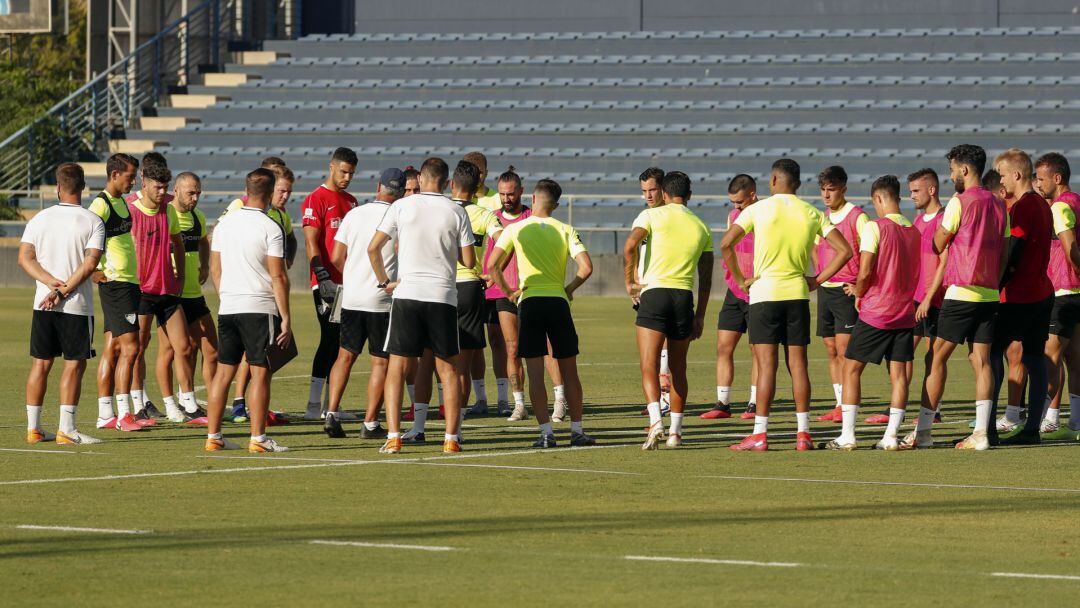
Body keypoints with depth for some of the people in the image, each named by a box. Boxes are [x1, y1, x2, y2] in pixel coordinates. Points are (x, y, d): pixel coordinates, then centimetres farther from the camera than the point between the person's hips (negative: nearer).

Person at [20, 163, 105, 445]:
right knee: (74, 365, 1)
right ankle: (66, 429, -4)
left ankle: (33, 427, 12)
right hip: (77, 305, -4)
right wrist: (64, 291, -13)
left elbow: (25, 258, -2)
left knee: (40, 364, 10)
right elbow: (90, 263, -14)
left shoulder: (39, 219, 5)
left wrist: (52, 283, -9)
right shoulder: (93, 222, -5)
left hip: (43, 304, 4)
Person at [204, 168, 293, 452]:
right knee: (260, 373, -2)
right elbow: (278, 276, -12)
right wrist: (286, 318, -9)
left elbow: (215, 267, 15)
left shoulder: (225, 223, 8)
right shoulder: (270, 228, -11)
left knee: (224, 371, 9)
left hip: (228, 308, 6)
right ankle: (258, 438, -5)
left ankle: (213, 436, 10)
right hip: (260, 308, -6)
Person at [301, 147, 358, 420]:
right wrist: (323, 277, -21)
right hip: (327, 283, -8)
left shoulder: (351, 201, 19)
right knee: (330, 340, -10)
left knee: (341, 343, 8)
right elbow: (312, 244, -13)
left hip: (349, 282, 8)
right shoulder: (316, 200, -6)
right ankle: (314, 405, -9)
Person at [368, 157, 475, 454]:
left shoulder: (401, 207, 0)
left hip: (407, 295, -1)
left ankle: (393, 437, -4)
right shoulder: (456, 212, 1)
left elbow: (373, 247, -2)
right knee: (447, 368, 10)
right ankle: (451, 438, 6)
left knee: (397, 368, 4)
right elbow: (469, 261, 2)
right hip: (443, 296, 1)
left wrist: (384, 281, 10)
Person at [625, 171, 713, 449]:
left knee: (649, 366, -7)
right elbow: (706, 278, 15)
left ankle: (656, 421, -26)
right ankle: (675, 432, 17)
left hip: (654, 293, -3)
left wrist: (630, 283, -5)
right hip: (685, 297, 3)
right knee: (678, 368, 15)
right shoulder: (701, 227, 15)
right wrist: (700, 316, 19)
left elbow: (630, 246, -14)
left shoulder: (652, 215, 4)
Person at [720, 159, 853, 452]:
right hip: (798, 294, 3)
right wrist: (817, 280, 6)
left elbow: (726, 244, -12)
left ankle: (760, 434, -6)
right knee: (797, 364, 6)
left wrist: (740, 280, -2)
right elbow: (845, 250, 3)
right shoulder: (812, 214, 6)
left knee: (766, 364, -4)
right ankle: (803, 433, 5)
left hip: (764, 293, -3)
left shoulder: (758, 209, -4)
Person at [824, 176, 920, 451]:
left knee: (851, 369, 4)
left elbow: (865, 272, -17)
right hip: (905, 311, 5)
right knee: (898, 373, 5)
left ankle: (847, 436, 0)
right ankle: (891, 436, 1)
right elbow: (914, 274, 14)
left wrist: (858, 291, 5)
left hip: (875, 312, -5)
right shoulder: (913, 231, 8)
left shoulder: (874, 227, -11)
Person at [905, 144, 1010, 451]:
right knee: (981, 360, 4)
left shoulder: (959, 202, -9)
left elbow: (939, 245, -3)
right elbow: (1005, 253, 14)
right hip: (990, 294, 6)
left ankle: (922, 431, -2)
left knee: (938, 357, -1)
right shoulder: (998, 206, 11)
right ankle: (981, 433, -4)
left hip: (961, 292, -6)